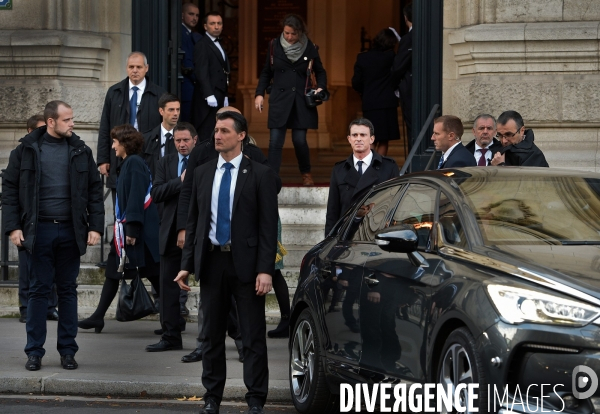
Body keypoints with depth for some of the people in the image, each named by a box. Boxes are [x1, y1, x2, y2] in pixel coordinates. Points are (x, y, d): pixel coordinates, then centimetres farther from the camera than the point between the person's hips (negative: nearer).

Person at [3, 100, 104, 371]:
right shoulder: (27, 150, 0)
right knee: (38, 290, 2)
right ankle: (34, 351, 7)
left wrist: (95, 226, -1)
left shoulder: (81, 151, 6)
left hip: (70, 230, 2)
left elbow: (95, 190, 8)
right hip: (39, 230, -2)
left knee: (68, 290, 7)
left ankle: (67, 350, 13)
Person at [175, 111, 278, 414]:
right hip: (211, 261, 4)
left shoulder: (260, 175, -2)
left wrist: (265, 270, -14)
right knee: (212, 335, 9)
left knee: (253, 337, -1)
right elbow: (193, 222, 12)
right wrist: (186, 264, 5)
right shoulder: (202, 173, 10)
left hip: (245, 263, -4)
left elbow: (268, 226, -6)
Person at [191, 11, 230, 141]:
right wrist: (209, 95, -24)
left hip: (219, 97, 9)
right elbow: (201, 72, -17)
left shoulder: (219, 45, 19)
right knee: (206, 135, -10)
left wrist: (224, 96, 17)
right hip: (209, 98, -9)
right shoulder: (202, 45, -9)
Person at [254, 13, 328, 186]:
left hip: (301, 101, 0)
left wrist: (321, 87, -5)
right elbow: (266, 73, 11)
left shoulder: (310, 48, 0)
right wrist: (259, 93, 2)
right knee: (276, 140, -7)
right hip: (279, 100, 0)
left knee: (300, 140, -1)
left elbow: (320, 72, 13)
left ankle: (306, 174, 22)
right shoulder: (274, 46, 1)